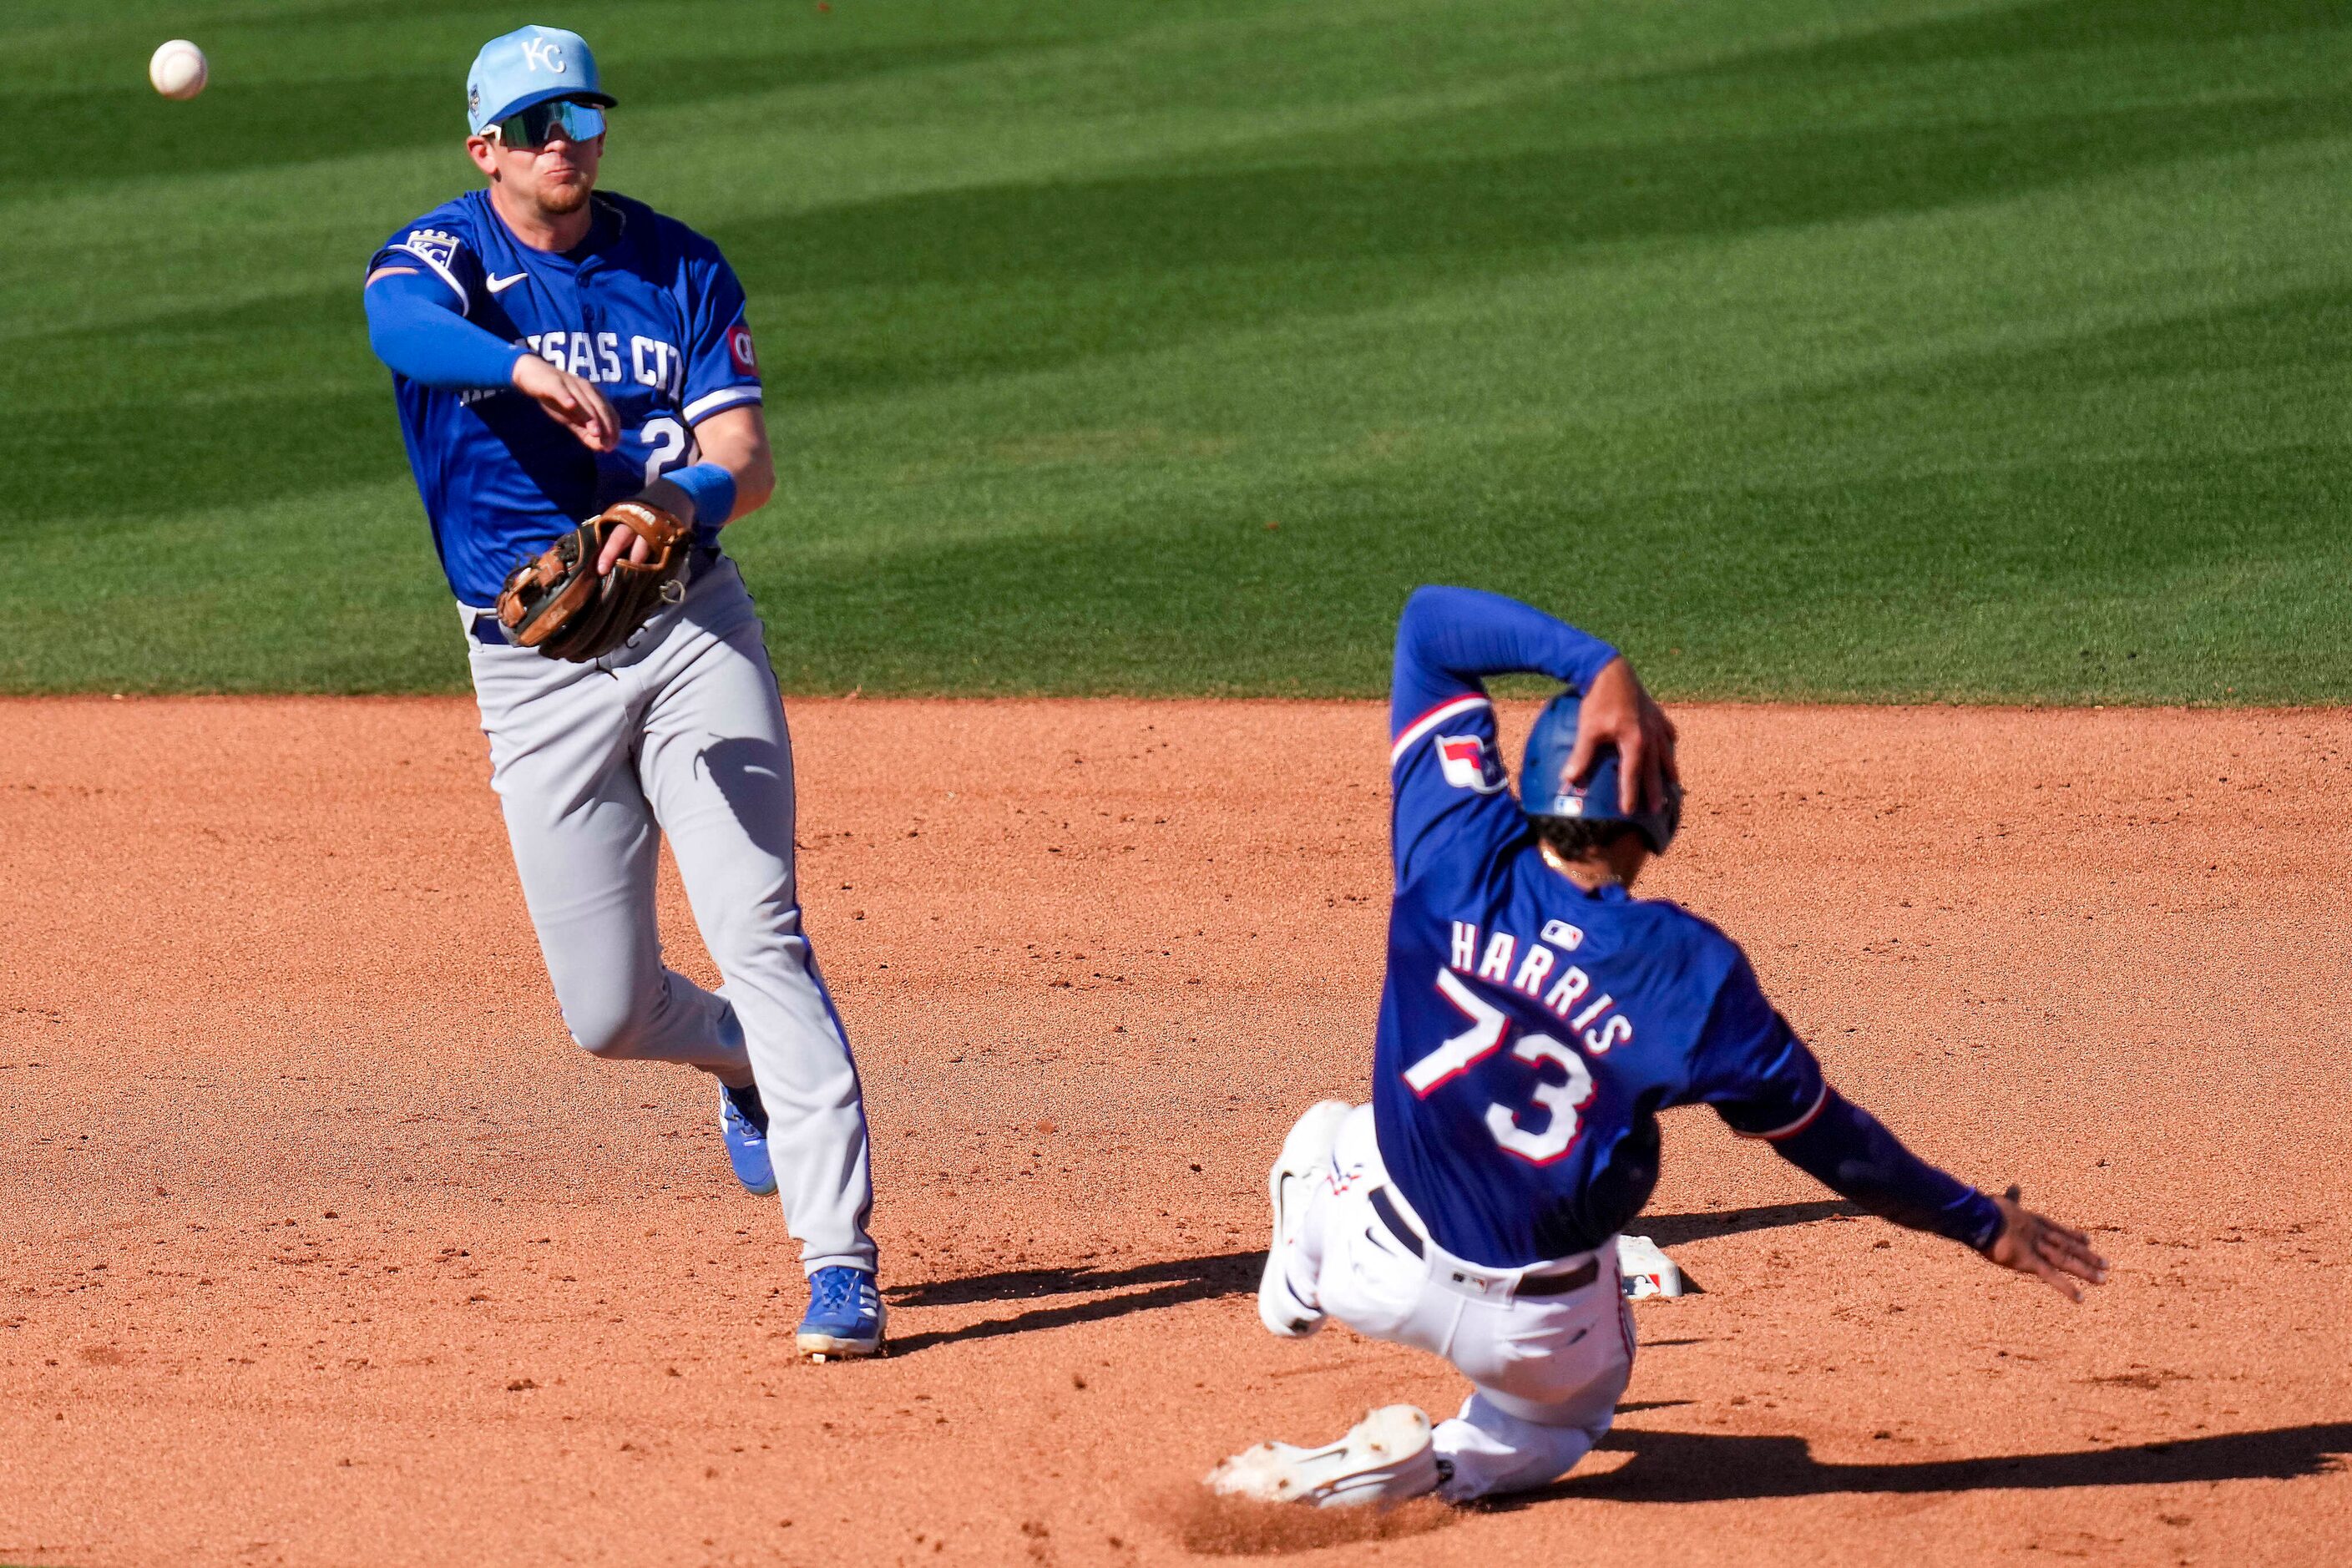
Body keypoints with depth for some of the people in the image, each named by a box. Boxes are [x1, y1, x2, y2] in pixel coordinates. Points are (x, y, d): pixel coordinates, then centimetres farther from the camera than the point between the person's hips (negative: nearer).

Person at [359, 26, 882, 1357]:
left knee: (759, 935, -14)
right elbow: (406, 323, -29)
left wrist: (681, 505, -29)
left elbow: (750, 461, -5)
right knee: (610, 1009, 3)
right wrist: (527, 366, -50)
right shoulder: (440, 257, -3)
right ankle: (752, 1064, 38)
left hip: (690, 627, 0)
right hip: (533, 667, 0)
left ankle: (841, 1260, -17)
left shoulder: (679, 269, 4)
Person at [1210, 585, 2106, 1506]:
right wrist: (1984, 1225, 1)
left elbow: (1429, 621, -11)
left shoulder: (1460, 857, -17)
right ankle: (1436, 1468, 2)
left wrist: (1596, 666, -25)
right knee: (1568, 1412, 30)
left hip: (1383, 1271, 4)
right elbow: (1827, 1140, -10)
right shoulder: (1691, 974, -21)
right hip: (1542, 1336, -4)